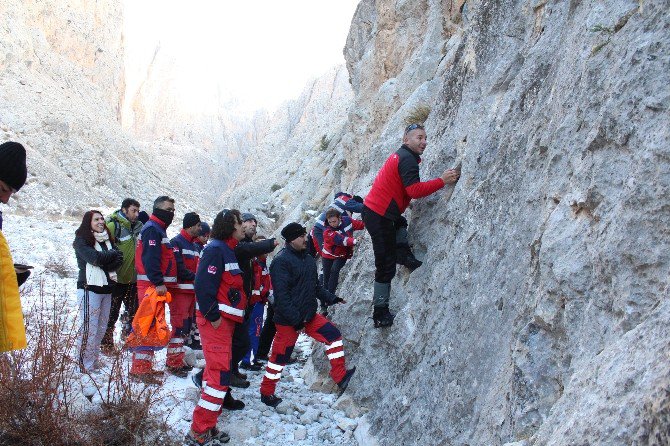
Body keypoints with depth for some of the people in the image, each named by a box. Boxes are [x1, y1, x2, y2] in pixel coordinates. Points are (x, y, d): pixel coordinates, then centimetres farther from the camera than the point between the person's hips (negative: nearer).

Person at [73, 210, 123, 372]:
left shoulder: (107, 239, 16)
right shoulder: (82, 240, -2)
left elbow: (119, 259, 3)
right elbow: (94, 257, -18)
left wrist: (103, 263, -12)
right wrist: (112, 254, -3)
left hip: (106, 288, 7)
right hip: (90, 288, -7)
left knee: (101, 328, 9)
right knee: (89, 328, -9)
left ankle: (94, 360, 18)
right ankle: (85, 364, -5)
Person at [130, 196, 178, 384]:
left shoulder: (158, 229, 22)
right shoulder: (152, 229, -11)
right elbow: (150, 258, -22)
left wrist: (163, 283, 22)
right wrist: (158, 282, -27)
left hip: (156, 285, 11)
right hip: (152, 285, -11)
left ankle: (145, 366, 21)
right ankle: (140, 370, -10)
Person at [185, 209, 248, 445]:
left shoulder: (228, 250, 17)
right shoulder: (215, 249, -14)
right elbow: (203, 284, -22)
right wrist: (213, 316, -20)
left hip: (225, 319, 10)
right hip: (215, 320, -10)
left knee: (215, 371, 14)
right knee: (220, 375, -12)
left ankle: (206, 426, 23)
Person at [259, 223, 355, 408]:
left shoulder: (308, 259, 10)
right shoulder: (282, 261, -17)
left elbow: (315, 286, 22)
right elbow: (281, 294, -22)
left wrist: (331, 298, 9)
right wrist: (295, 318, -24)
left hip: (309, 315, 8)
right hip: (288, 319, -8)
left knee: (333, 334, -1)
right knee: (280, 355, 2)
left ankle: (341, 376, 6)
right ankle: (266, 393, 19)